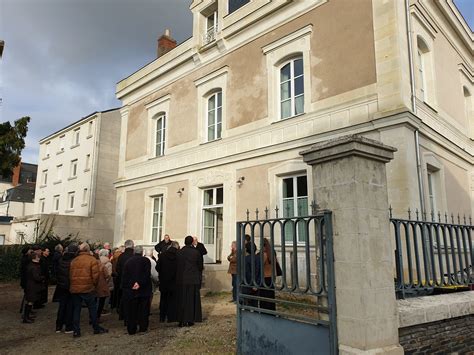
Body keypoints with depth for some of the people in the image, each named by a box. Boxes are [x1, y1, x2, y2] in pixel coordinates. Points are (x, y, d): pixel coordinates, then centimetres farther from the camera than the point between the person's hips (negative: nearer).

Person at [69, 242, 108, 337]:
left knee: (76, 309, 12)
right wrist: (94, 285, 6)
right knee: (92, 308, 9)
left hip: (74, 288, 4)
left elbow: (70, 275, 8)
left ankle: (76, 331, 13)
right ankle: (96, 328, 17)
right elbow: (95, 275, -10)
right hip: (88, 288, -4)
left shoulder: (74, 261, 6)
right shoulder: (92, 260, -7)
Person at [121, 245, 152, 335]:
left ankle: (131, 329, 12)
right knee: (143, 310, 11)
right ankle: (143, 327, 16)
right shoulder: (146, 260, -3)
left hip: (130, 290, 1)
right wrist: (140, 283, -14)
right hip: (144, 290, -1)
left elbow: (124, 276, 1)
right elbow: (147, 275, -13)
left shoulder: (128, 261, 4)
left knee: (131, 311, 9)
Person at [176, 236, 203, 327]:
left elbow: (177, 266, 4)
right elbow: (200, 266, 1)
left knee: (182, 300, 10)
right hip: (193, 279, -1)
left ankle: (182, 320, 13)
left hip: (181, 280, 2)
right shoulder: (196, 252, -7)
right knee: (192, 299, 7)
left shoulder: (179, 252, -3)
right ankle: (190, 320, 9)